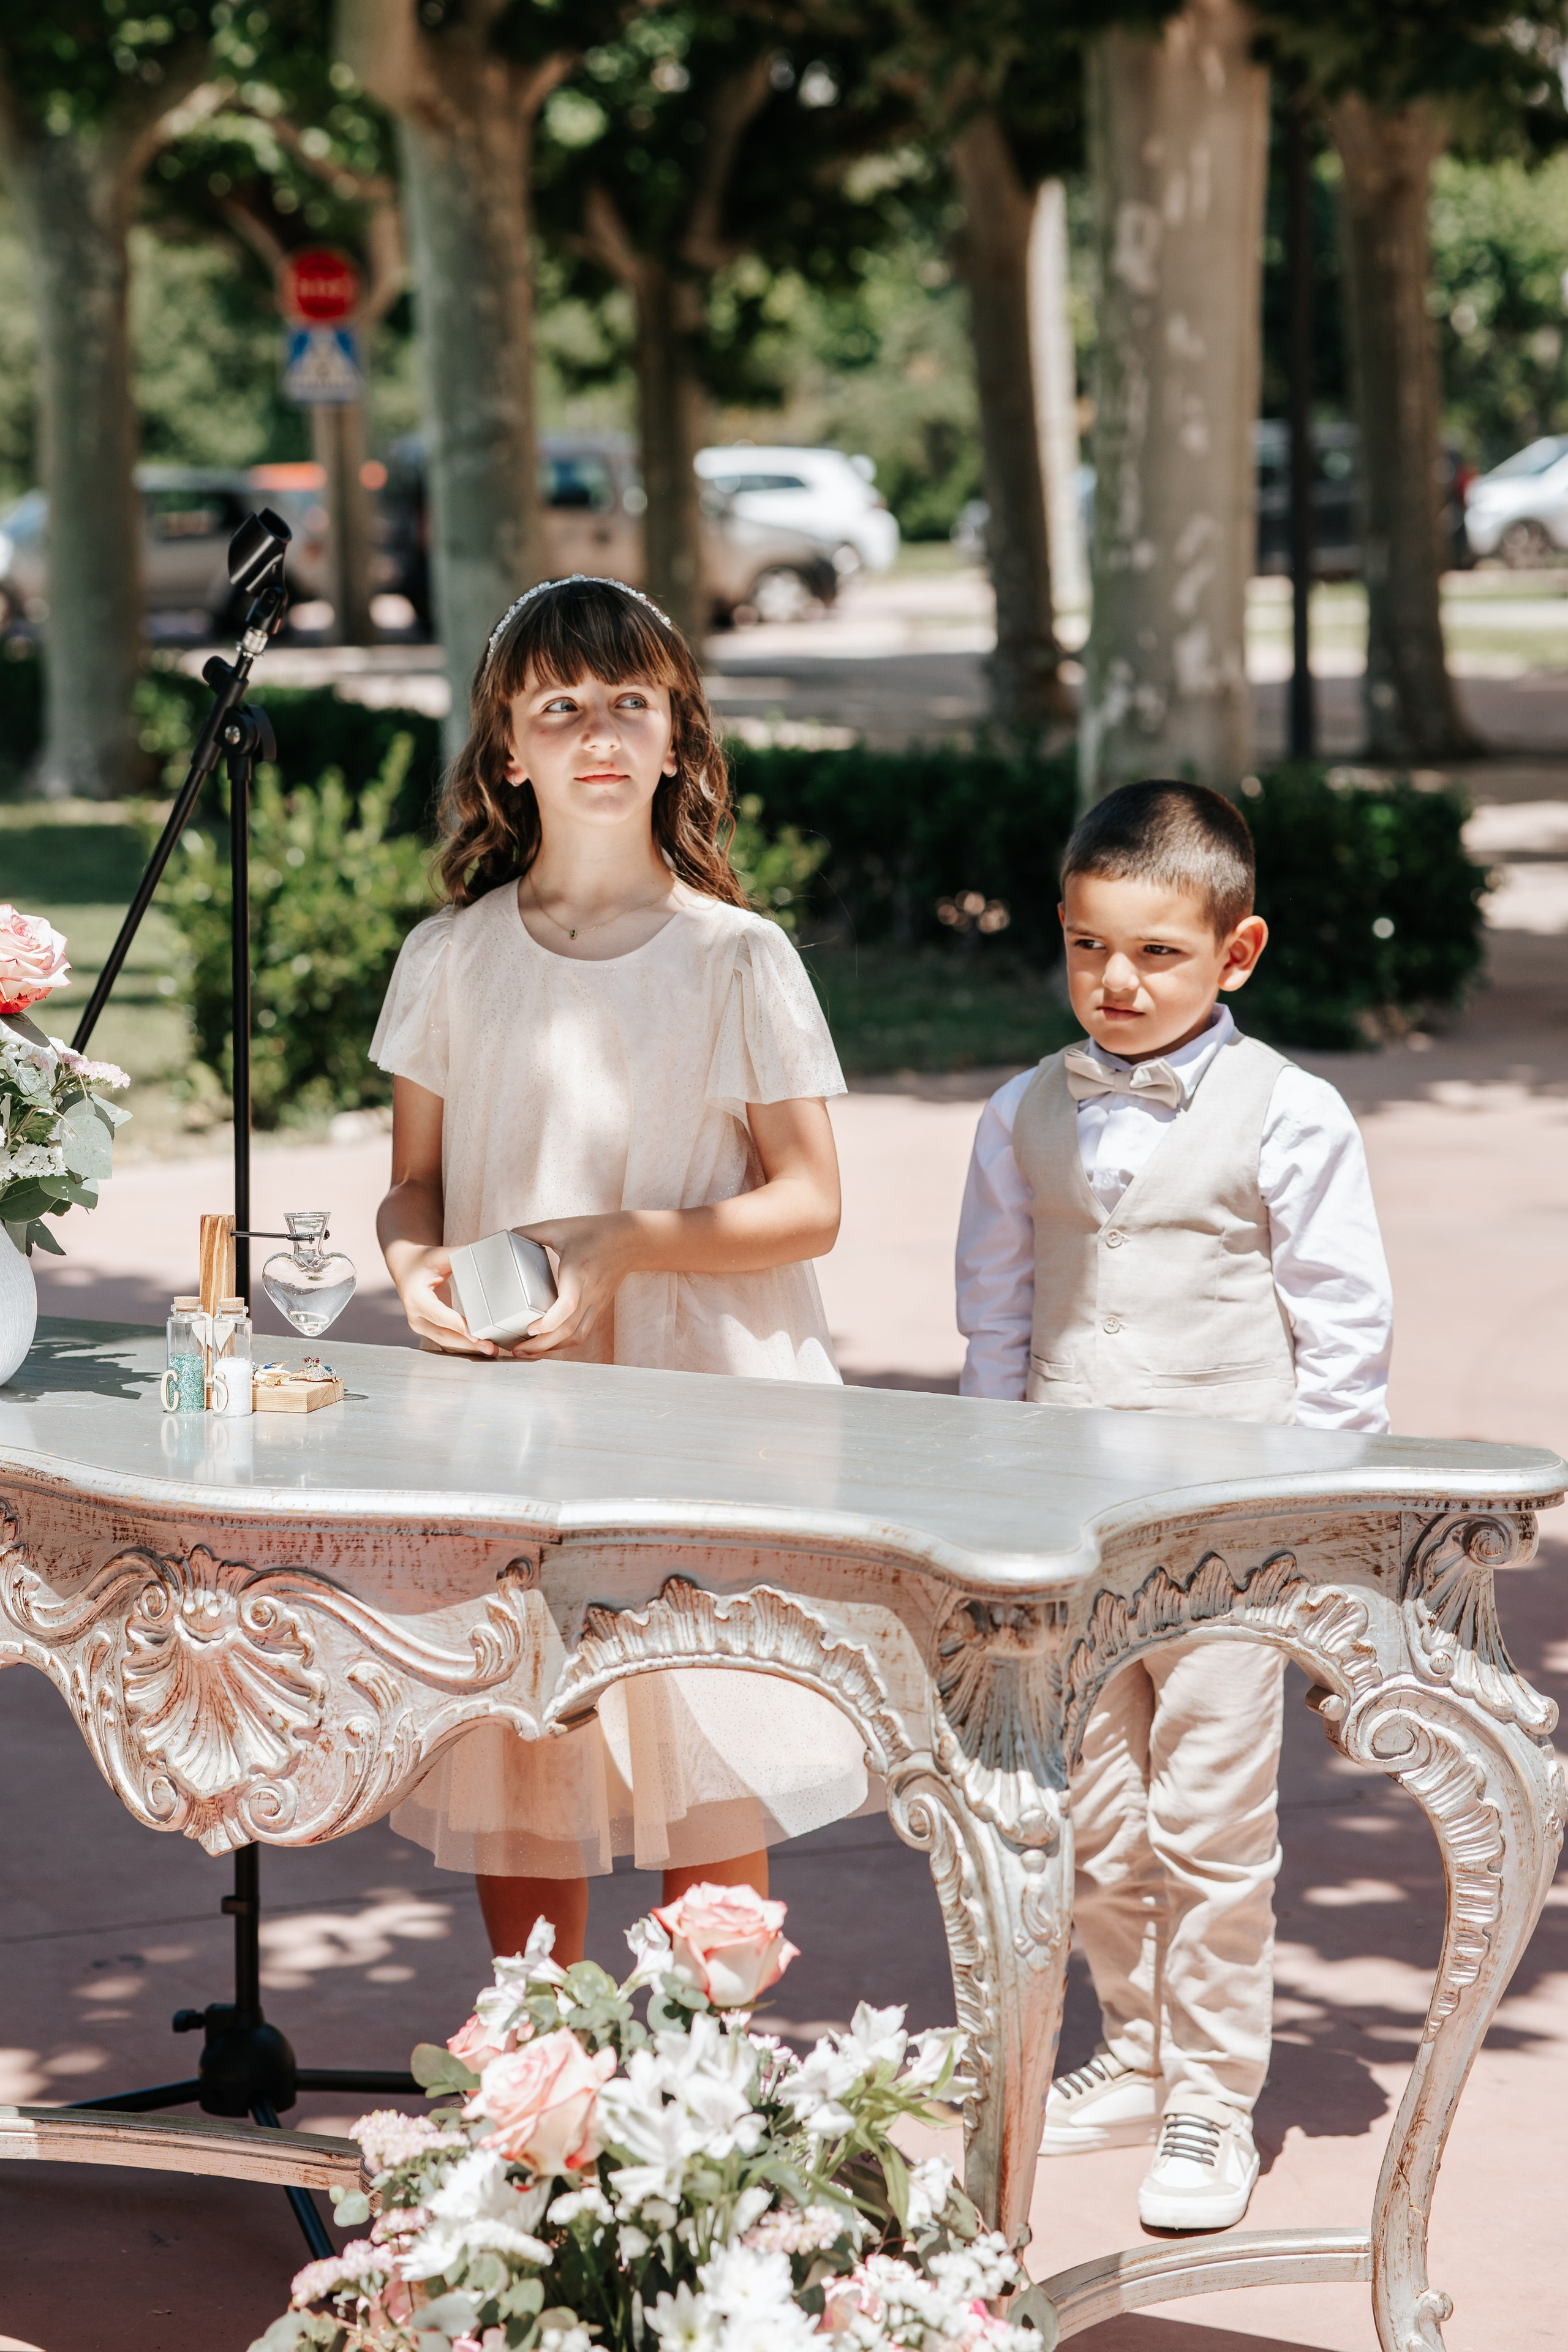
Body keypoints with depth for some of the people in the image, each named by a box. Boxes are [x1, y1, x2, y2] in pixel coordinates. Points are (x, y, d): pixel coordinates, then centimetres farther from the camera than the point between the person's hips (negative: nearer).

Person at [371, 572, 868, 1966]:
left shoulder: (739, 960, -2)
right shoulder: (450, 960, 5)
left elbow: (809, 1204, -4)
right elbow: (417, 1178, 13)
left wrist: (627, 1248, -17)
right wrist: (415, 1261, -9)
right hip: (508, 1412, 2)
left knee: (706, 1782, -3)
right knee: (517, 1779, 6)